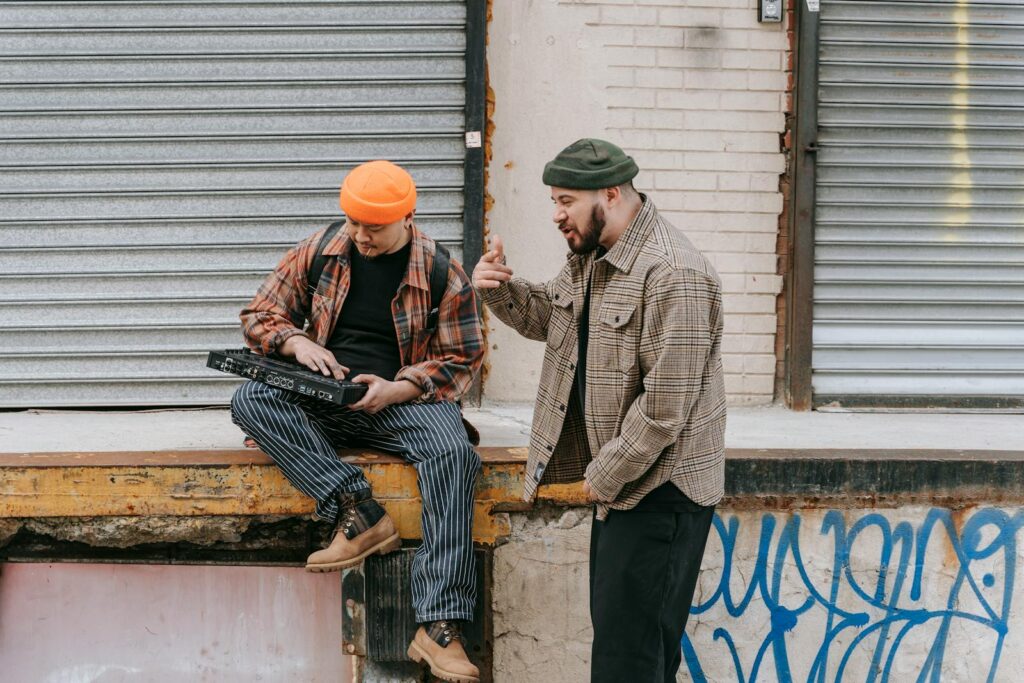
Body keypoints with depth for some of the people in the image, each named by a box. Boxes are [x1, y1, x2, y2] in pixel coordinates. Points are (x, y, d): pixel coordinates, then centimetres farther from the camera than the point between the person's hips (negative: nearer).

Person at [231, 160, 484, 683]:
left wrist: (395, 389, -16)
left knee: (453, 454, -34)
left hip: (404, 400, -2)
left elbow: (461, 360, 0)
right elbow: (259, 317, 11)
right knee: (250, 400, -27)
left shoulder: (442, 275, -1)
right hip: (324, 399, 2)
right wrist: (296, 342, -12)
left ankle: (438, 627, -38)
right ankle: (359, 515, -35)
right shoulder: (318, 253, 5)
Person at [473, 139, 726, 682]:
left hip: (661, 488, -10)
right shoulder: (591, 256, 9)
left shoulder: (672, 275, -23)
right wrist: (500, 288, 4)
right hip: (620, 478, 10)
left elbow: (665, 405, -25)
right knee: (613, 628, 17)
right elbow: (548, 314, 26)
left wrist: (605, 475, -17)